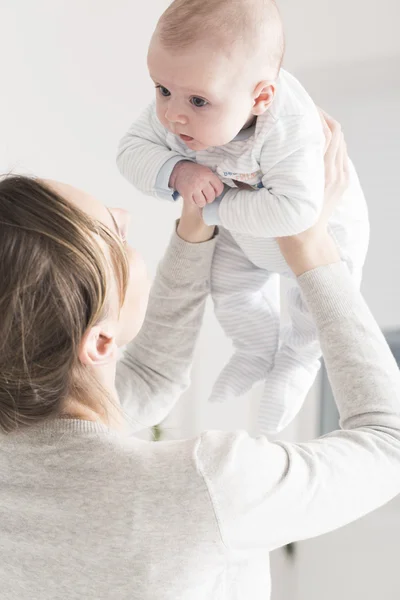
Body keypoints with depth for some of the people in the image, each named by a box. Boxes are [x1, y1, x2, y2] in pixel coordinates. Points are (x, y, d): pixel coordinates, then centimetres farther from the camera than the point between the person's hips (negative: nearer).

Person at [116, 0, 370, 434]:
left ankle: (298, 361, 49)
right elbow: (132, 150, -23)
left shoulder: (289, 131, -51)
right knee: (229, 287, 21)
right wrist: (176, 173, -44)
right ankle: (257, 351, 52)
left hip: (322, 226, -5)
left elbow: (294, 211, -57)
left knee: (318, 306, 15)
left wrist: (216, 207, -46)